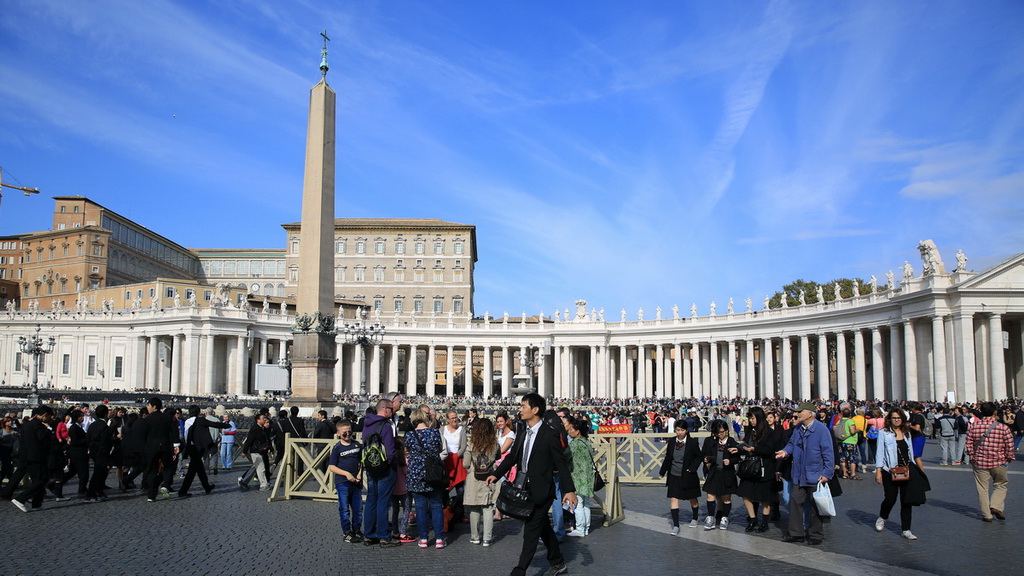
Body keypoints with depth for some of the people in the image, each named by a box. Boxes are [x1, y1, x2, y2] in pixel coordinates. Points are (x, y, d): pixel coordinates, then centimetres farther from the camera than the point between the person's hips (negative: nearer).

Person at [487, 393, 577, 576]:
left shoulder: (550, 434, -15)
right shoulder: (523, 434, 7)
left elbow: (561, 463, -15)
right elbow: (512, 457, 13)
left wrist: (569, 490, -19)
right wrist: (496, 474, 3)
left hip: (540, 491, -8)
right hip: (526, 489, 8)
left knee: (531, 531, -3)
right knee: (544, 528, 19)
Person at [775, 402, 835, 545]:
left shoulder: (821, 429, -14)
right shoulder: (798, 429, 6)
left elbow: (828, 453, -13)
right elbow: (792, 443, 17)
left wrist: (827, 473, -16)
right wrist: (785, 451, -5)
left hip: (815, 476, -6)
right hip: (799, 475, 6)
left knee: (815, 506, 8)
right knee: (795, 502, 7)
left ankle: (815, 534, 22)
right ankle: (796, 533, 17)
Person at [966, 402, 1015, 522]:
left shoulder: (973, 426, -4)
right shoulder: (1003, 427, -9)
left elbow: (969, 443, -2)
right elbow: (1010, 446, -5)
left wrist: (972, 456, 9)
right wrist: (1009, 459, 9)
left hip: (979, 462, 1)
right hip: (998, 463, -1)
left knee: (982, 489, 7)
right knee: (1000, 485, 18)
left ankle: (987, 515, 9)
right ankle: (996, 506, 0)